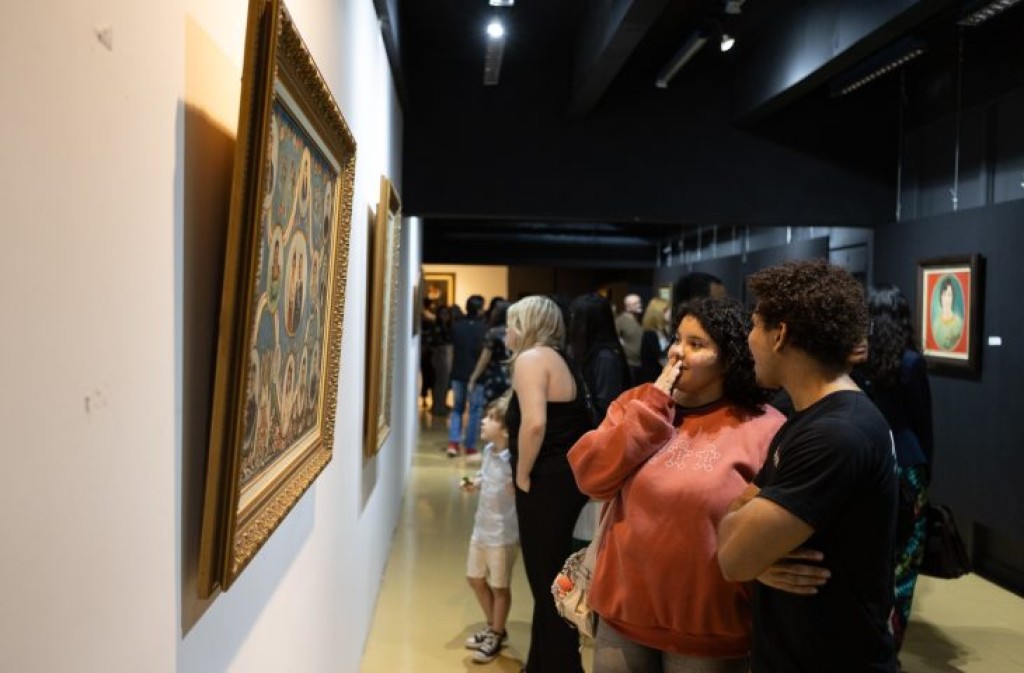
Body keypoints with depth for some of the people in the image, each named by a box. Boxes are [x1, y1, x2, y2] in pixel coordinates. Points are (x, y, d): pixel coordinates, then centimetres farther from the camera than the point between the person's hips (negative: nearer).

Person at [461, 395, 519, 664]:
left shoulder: (513, 459, -25)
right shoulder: (489, 450, 0)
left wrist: (517, 490, -42)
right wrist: (474, 484, 0)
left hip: (503, 533, -9)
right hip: (481, 527, 9)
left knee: (499, 586, 9)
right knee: (475, 579, 21)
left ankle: (496, 636, 31)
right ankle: (493, 627, 40)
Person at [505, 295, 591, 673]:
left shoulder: (530, 358, -12)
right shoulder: (559, 359, 16)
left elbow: (534, 423, -26)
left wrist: (522, 476, -15)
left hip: (546, 483, -10)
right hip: (567, 478, 10)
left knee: (547, 582, 2)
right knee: (550, 579, 20)